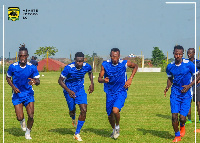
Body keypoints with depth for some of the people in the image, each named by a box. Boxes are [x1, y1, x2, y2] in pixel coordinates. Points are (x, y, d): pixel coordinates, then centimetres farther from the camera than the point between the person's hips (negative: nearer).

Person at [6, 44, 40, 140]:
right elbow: (8, 78, 8)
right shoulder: (13, 67, -8)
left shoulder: (32, 67, -8)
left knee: (31, 116, -10)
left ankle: (28, 132, 19)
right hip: (17, 94, 0)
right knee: (20, 117, -8)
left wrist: (35, 82, -31)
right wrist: (13, 87, -9)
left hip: (29, 94, 0)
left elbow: (38, 81, -6)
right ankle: (22, 121, 33)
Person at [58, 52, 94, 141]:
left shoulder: (86, 66, -13)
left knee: (84, 110, -12)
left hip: (80, 90, 2)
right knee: (72, 110, 9)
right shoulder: (68, 68, -25)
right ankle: (73, 119, 51)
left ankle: (77, 134, -3)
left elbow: (90, 72, 14)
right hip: (69, 91, -2)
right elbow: (60, 80, -15)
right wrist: (68, 90, -25)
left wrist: (92, 83, 3)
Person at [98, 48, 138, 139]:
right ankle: (114, 130, 39)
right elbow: (99, 79, -4)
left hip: (121, 92, -2)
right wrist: (104, 80, -29)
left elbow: (135, 66, 10)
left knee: (115, 111, -24)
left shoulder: (124, 63, -10)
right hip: (110, 93, 2)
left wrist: (130, 79, -1)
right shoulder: (105, 65, -8)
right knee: (110, 115, 8)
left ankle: (117, 127, 5)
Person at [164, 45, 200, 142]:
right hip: (175, 93, 3)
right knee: (174, 115, -6)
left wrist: (189, 86, -12)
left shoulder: (188, 64, -10)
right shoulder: (170, 67, 1)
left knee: (182, 117, -7)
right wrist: (167, 87, 0)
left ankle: (182, 126, 31)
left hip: (186, 93, -3)